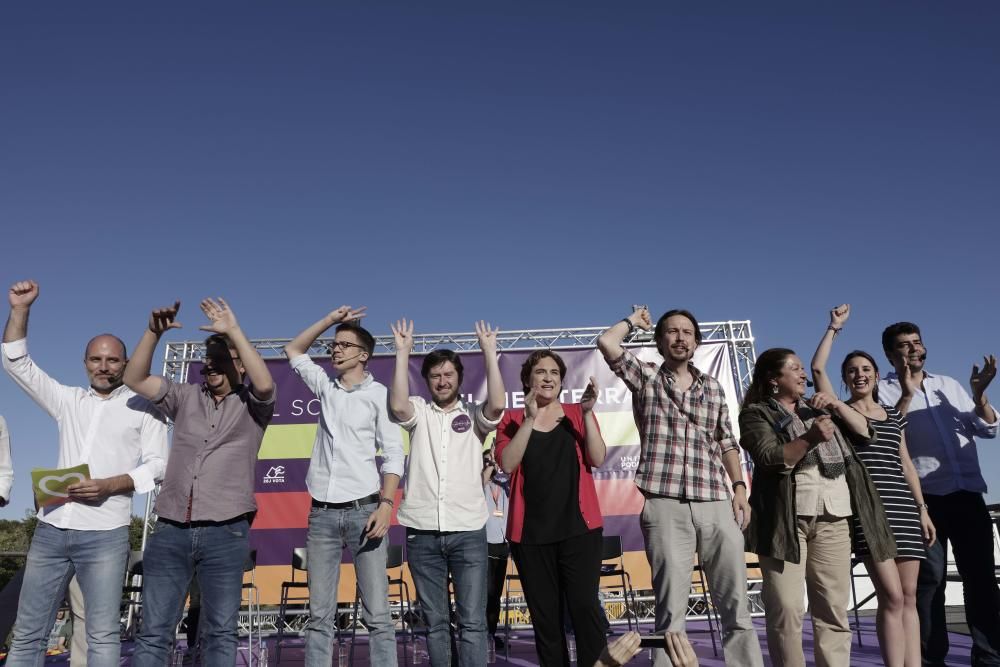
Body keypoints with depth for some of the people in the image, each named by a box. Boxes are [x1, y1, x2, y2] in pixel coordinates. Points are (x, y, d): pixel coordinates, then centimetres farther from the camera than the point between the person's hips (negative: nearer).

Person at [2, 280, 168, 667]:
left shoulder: (143, 408, 5)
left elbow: (157, 465, -2)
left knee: (102, 634, -3)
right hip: (51, 529, 4)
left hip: (105, 534, -4)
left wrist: (109, 485, -17)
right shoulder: (69, 400, 15)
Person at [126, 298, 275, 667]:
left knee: (221, 633, 3)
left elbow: (265, 384, -17)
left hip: (225, 533, -3)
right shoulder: (186, 396, 16)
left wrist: (233, 330, -16)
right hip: (170, 531, 3)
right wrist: (154, 331, -4)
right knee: (153, 633, 2)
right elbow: (135, 379, 9)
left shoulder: (251, 405, 6)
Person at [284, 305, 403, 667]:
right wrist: (331, 319, 14)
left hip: (363, 510, -4)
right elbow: (293, 351, 24)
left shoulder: (379, 394, 0)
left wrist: (386, 504, -15)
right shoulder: (326, 387, 13)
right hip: (322, 514, 4)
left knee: (377, 613, -3)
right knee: (319, 614, 5)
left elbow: (393, 455, -4)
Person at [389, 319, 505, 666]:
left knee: (473, 621, -1)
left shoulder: (474, 415, 8)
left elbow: (498, 404, -13)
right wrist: (403, 352, -11)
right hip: (422, 533, 1)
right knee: (435, 622, 11)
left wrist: (489, 352, -11)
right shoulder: (419, 412, 9)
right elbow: (397, 405, -13)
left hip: (468, 531, -1)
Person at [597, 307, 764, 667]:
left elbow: (727, 443, 19)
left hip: (716, 504, 4)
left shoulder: (713, 387, 17)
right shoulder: (646, 378, 7)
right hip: (665, 506, -3)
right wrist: (634, 320, 10)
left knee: (736, 604, 6)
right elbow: (607, 343, -7)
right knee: (671, 608, 0)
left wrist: (739, 487, 7)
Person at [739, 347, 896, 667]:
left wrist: (838, 406, 4)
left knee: (834, 611, 3)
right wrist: (810, 439, -24)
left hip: (832, 520, 5)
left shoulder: (818, 409, 23)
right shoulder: (756, 414, 4)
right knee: (786, 609, -9)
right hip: (786, 520, -5)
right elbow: (770, 458, -11)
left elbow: (865, 433, 19)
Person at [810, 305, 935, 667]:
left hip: (903, 508, 5)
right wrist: (834, 327, 0)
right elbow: (817, 368, -8)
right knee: (892, 596, -11)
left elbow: (906, 464, 18)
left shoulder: (894, 415, 19)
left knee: (909, 597, 4)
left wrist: (922, 509, 11)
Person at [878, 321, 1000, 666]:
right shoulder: (885, 390, 3)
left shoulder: (949, 385, 18)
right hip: (924, 499, -4)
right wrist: (907, 395, -19)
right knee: (929, 579, -2)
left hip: (968, 495, 5)